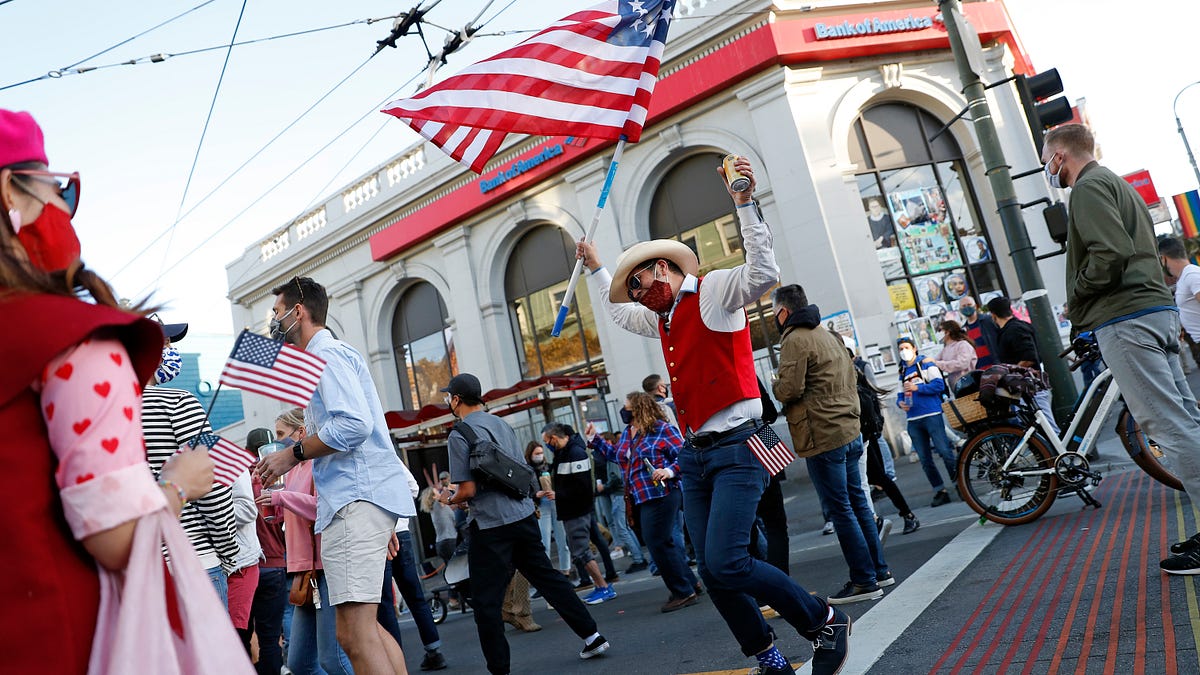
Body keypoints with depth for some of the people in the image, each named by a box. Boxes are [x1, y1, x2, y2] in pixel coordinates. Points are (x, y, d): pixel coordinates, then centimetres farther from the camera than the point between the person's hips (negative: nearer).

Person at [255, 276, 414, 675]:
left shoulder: (327, 353, -6)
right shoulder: (329, 355, 26)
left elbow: (354, 424, -21)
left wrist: (292, 455, -11)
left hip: (357, 499, -11)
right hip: (358, 496, 11)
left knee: (355, 634, -13)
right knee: (360, 628, 14)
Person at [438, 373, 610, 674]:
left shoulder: (459, 436, -11)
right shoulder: (501, 423, 10)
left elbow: (468, 489, -15)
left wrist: (449, 499, 7)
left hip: (491, 526, -7)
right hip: (523, 515, 7)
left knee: (486, 602, 4)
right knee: (548, 578, 15)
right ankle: (592, 636, 18)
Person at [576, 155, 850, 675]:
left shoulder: (713, 291, -3)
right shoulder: (663, 319, 21)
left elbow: (764, 273, -23)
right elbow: (618, 313, 42)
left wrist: (745, 204, -26)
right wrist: (596, 269, 45)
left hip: (735, 448, -8)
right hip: (695, 455, 9)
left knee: (726, 563, -17)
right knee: (712, 571, 5)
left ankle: (825, 621, 4)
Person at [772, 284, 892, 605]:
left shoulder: (795, 340, -12)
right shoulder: (829, 335, 16)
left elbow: (790, 390, -18)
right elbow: (851, 378, 21)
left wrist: (776, 384, 2)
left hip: (822, 438, -9)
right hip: (850, 432, 9)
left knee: (840, 510, -2)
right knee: (857, 502, 16)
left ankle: (864, 581, 3)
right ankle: (879, 570, 24)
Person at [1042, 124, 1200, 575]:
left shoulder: (1089, 186, -7)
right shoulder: (1117, 184, 25)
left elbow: (1110, 253, -21)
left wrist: (1076, 292, -6)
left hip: (1124, 318, -11)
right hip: (1157, 308, 11)